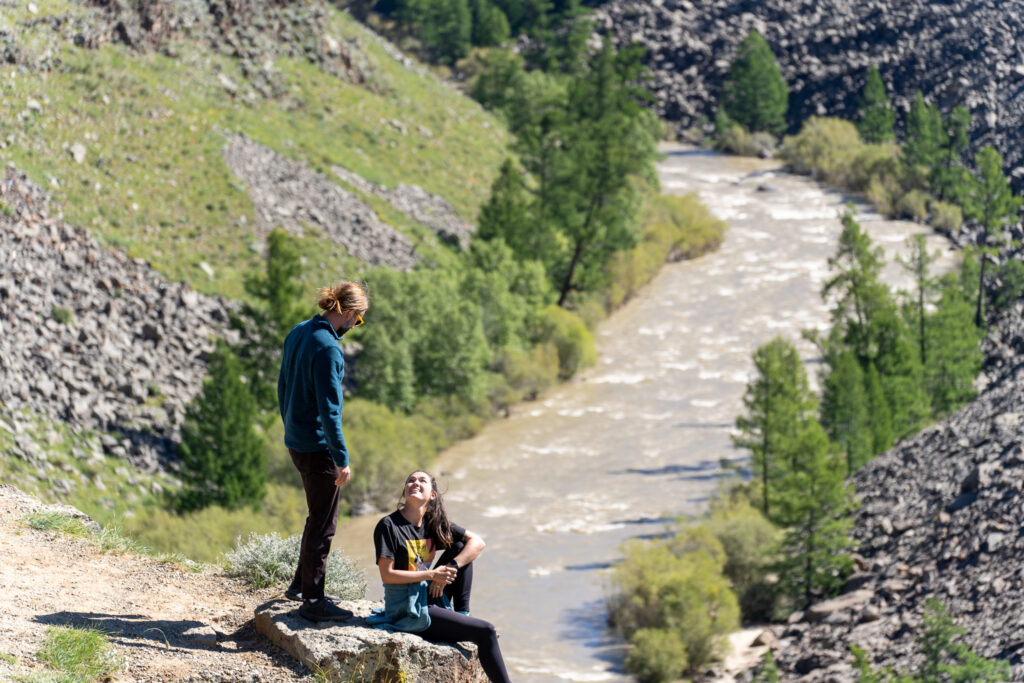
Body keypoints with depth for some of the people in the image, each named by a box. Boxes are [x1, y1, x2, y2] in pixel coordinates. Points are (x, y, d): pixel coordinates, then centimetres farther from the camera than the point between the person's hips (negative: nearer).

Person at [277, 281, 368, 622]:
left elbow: (283, 387, 17)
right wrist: (343, 459, -19)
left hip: (296, 440, 9)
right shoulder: (327, 348, -22)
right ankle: (312, 600, 8)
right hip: (318, 446, -9)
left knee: (320, 516, 23)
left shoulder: (298, 333, 6)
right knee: (323, 523, 1)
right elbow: (329, 409, -23)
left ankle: (301, 584, 32)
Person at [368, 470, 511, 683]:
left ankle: (462, 614, -1)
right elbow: (387, 575, -17)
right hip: (409, 612, -7)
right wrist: (432, 575, -19)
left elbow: (477, 543, 2)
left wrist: (449, 569, -14)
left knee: (459, 547, -1)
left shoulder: (433, 523, 6)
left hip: (430, 599, 7)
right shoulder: (388, 526, -12)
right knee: (486, 631, -14)